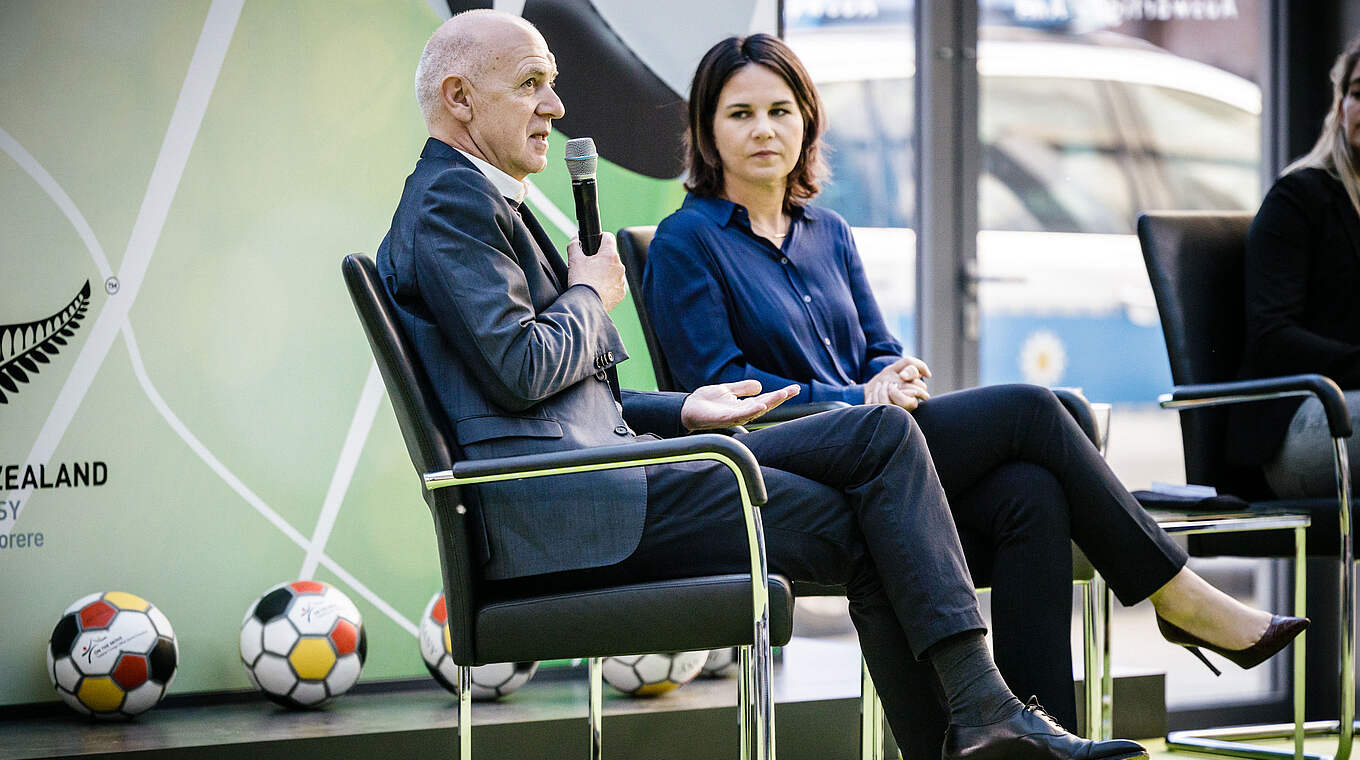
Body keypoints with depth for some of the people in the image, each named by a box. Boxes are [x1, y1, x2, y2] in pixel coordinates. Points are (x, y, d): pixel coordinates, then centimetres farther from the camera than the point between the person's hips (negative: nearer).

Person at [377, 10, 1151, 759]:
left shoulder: (479, 198, 26)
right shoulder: (451, 202, -7)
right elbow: (520, 370, -19)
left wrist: (678, 411, 15)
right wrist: (591, 298, -1)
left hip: (597, 457, 10)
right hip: (551, 508, -10)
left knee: (883, 433, -3)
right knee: (856, 526, -11)